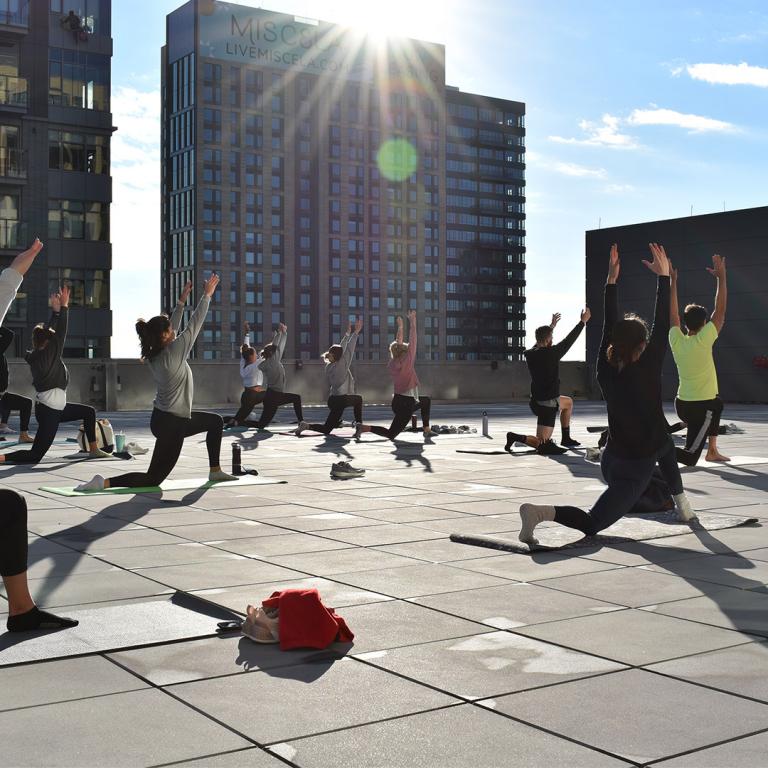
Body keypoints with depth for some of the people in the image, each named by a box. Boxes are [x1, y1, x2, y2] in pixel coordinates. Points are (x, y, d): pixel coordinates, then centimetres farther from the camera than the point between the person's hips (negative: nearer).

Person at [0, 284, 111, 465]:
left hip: (55, 408, 10)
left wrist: (56, 310, 12)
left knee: (89, 412, 21)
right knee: (35, 455, -9)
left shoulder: (36, 356, 6)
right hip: (49, 412, -10)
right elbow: (61, 334, -15)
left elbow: (51, 331, 15)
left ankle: (94, 450, 27)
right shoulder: (47, 355, -16)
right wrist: (64, 306, -10)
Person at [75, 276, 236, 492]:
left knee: (216, 421, 25)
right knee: (153, 479, -4)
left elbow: (172, 328, 14)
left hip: (164, 418, 10)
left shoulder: (153, 356, 1)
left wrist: (181, 301, 16)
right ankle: (104, 483, -15)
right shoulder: (173, 353, -20)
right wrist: (207, 295, -4)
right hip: (171, 424, -10)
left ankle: (215, 471, 31)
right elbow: (195, 323, -13)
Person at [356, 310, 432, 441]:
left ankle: (427, 430, 29)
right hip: (406, 404, -9)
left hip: (398, 400, 9)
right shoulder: (407, 362, -15)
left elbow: (398, 345, 16)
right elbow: (412, 341, -15)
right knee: (391, 434, -5)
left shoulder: (392, 363, 3)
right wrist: (412, 322, -11)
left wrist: (400, 327, 20)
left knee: (426, 401, 30)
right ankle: (364, 428, -17)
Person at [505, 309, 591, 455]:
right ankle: (516, 437, -20)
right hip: (547, 404, -8)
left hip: (537, 400, 8)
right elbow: (569, 340, -9)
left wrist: (551, 326, 33)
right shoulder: (551, 353, -21)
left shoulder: (530, 354, -2)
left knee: (568, 402, 33)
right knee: (542, 444, -4)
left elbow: (541, 342, 20)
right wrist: (583, 321, 4)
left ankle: (566, 438, 37)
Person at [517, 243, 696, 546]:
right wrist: (663, 276, -10)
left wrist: (612, 279, 3)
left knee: (663, 444, 32)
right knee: (591, 524, 2)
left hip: (611, 461, 7)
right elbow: (663, 326, -14)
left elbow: (609, 327, 2)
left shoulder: (605, 369, -6)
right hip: (635, 467, -7)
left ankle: (682, 505, 38)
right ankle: (541, 512, -21)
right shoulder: (647, 370, -19)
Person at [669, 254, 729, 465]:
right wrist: (721, 277, -9)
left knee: (716, 405, 37)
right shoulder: (703, 341, -16)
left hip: (681, 404, 7)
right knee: (690, 457, -5)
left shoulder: (676, 340, -2)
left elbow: (672, 313, 10)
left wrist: (673, 281, 12)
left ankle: (712, 451, 40)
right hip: (700, 407, -7)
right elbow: (720, 310, -14)